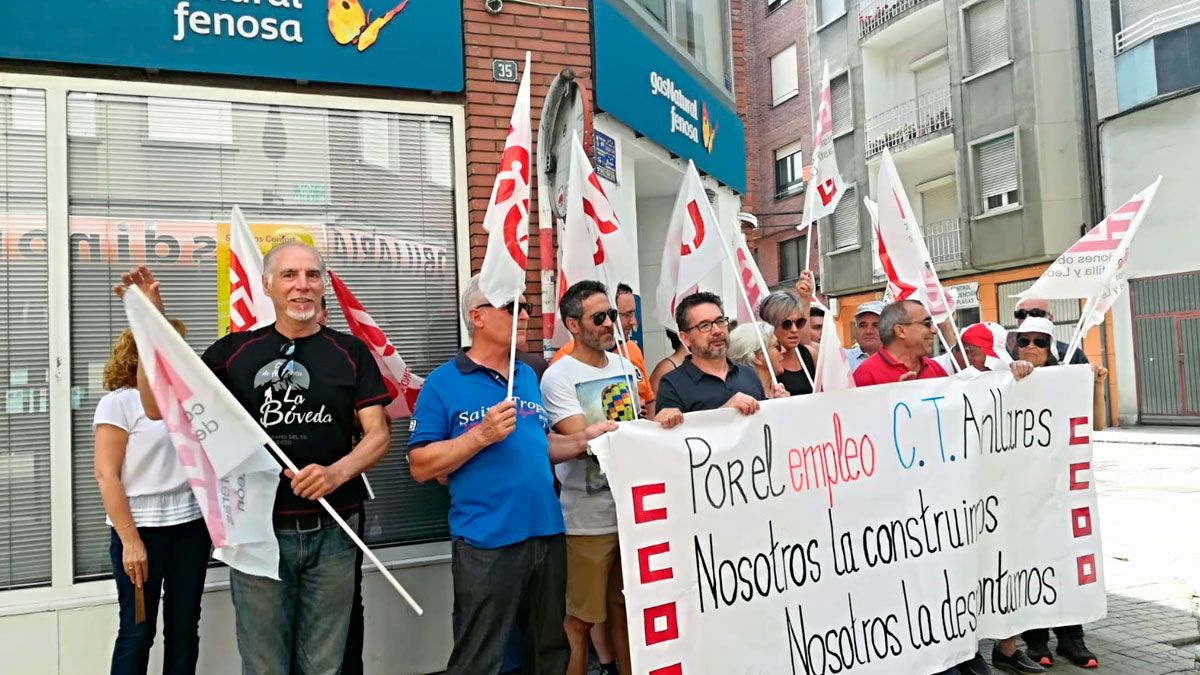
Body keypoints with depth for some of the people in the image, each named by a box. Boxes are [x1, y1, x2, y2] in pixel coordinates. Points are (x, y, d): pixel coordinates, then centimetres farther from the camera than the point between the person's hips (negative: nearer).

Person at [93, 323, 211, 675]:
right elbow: (106, 476, -11)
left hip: (192, 525, 5)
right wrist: (130, 540, -16)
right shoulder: (118, 402, -5)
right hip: (142, 528, -5)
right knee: (137, 632, 4)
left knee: (184, 628, 9)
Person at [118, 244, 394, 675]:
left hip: (332, 533, 1)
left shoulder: (351, 352, 3)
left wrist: (337, 471, -22)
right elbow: (159, 409, 1)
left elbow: (378, 434, -2)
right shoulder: (234, 351, 4)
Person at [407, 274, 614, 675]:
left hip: (547, 534, 6)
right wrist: (482, 434, -21)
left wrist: (583, 440, 3)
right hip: (488, 543, -6)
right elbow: (420, 466, -11)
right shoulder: (444, 383, -7)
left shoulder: (529, 377, 12)